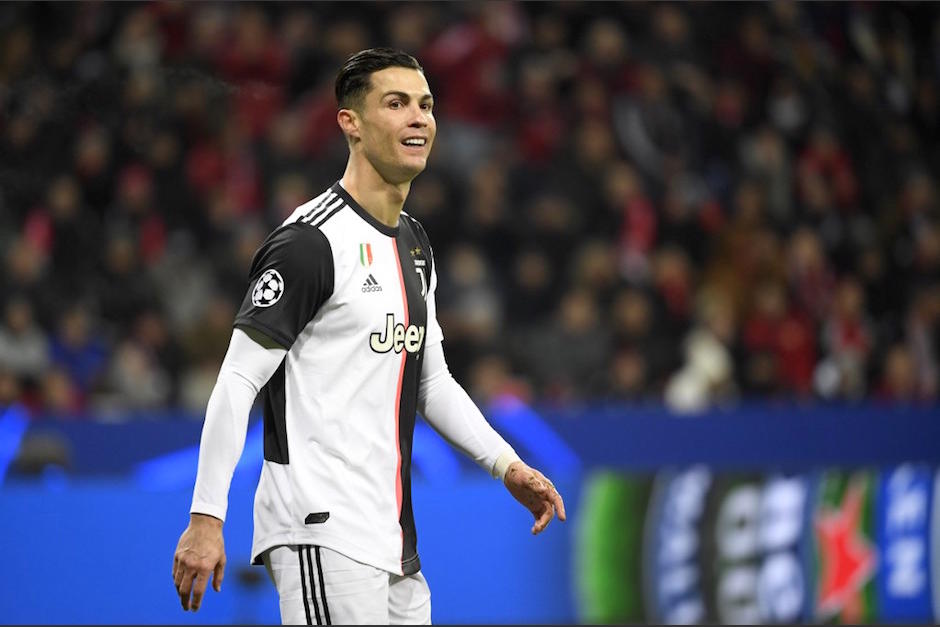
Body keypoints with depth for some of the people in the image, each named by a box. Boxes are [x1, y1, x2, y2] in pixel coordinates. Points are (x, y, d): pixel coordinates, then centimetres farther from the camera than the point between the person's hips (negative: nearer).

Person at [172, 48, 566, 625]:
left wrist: (508, 465, 13)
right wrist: (205, 518, -18)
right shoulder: (311, 241, -12)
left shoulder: (415, 245, 16)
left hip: (393, 541, 9)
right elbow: (238, 383, -13)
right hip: (322, 530, -9)